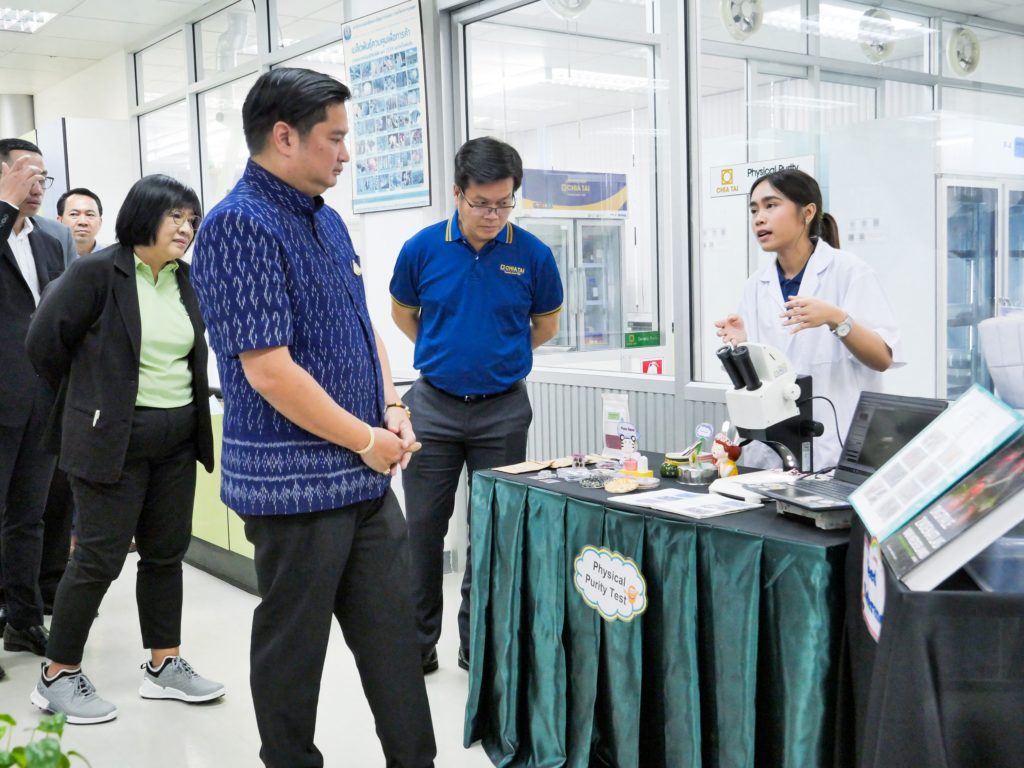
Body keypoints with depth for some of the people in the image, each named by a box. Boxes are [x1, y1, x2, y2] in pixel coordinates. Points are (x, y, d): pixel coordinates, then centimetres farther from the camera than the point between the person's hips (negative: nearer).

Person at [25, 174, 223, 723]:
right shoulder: (97, 272, -11)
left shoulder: (184, 280, 7)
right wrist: (88, 399, 2)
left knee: (166, 553, 12)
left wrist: (190, 410, 11)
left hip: (178, 438, 6)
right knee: (100, 558, -1)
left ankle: (164, 665, 24)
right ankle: (58, 676, 15)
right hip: (112, 439, -6)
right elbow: (45, 340, -8)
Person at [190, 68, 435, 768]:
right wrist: (366, 439, -14)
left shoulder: (328, 221, 12)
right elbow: (270, 371, -22)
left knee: (394, 634, 14)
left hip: (368, 477, 8)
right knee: (293, 646, 9)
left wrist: (393, 409, 4)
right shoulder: (241, 226, -16)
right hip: (295, 483, -8)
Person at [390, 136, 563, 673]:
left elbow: (545, 325, 10)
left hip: (502, 411, 0)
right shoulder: (423, 248, -6)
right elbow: (402, 313, 13)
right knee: (423, 527, 5)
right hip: (434, 405, 0)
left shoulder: (532, 255, -6)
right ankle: (419, 640, 21)